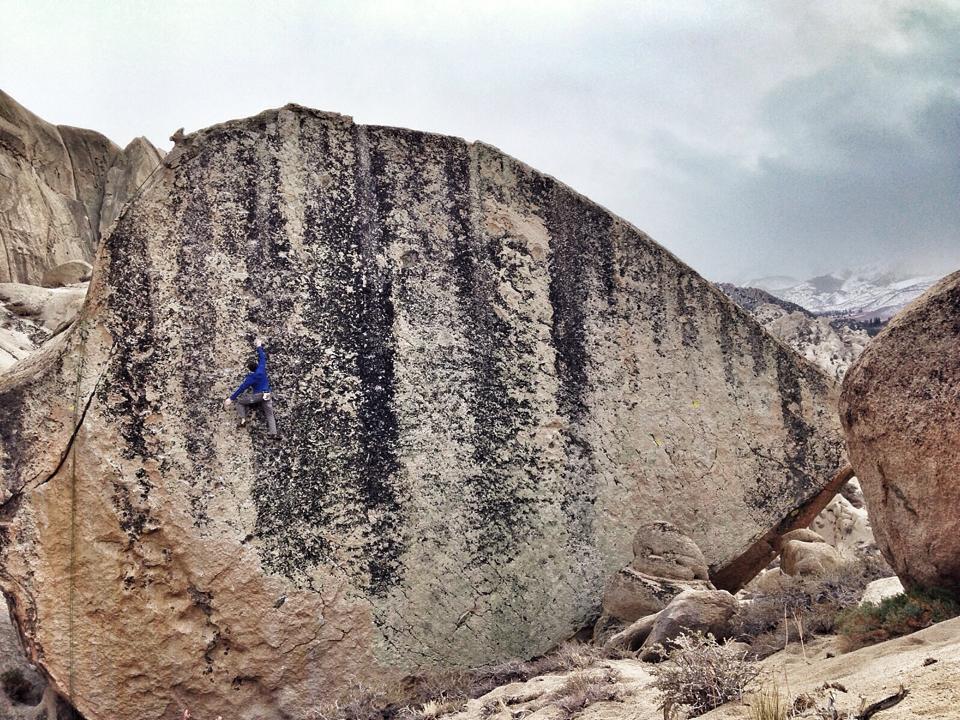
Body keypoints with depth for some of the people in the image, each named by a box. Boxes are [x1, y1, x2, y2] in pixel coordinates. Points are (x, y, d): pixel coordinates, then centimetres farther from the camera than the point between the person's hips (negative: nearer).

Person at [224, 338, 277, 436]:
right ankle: (272, 432, -12)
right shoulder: (261, 368, 0)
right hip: (267, 396, 5)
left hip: (257, 396, -5)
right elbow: (262, 357, 17)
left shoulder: (251, 378, -10)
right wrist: (259, 346, 33)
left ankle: (243, 419, -6)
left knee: (239, 401, 12)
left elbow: (241, 388, -10)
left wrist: (231, 399, -8)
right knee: (270, 415, 6)